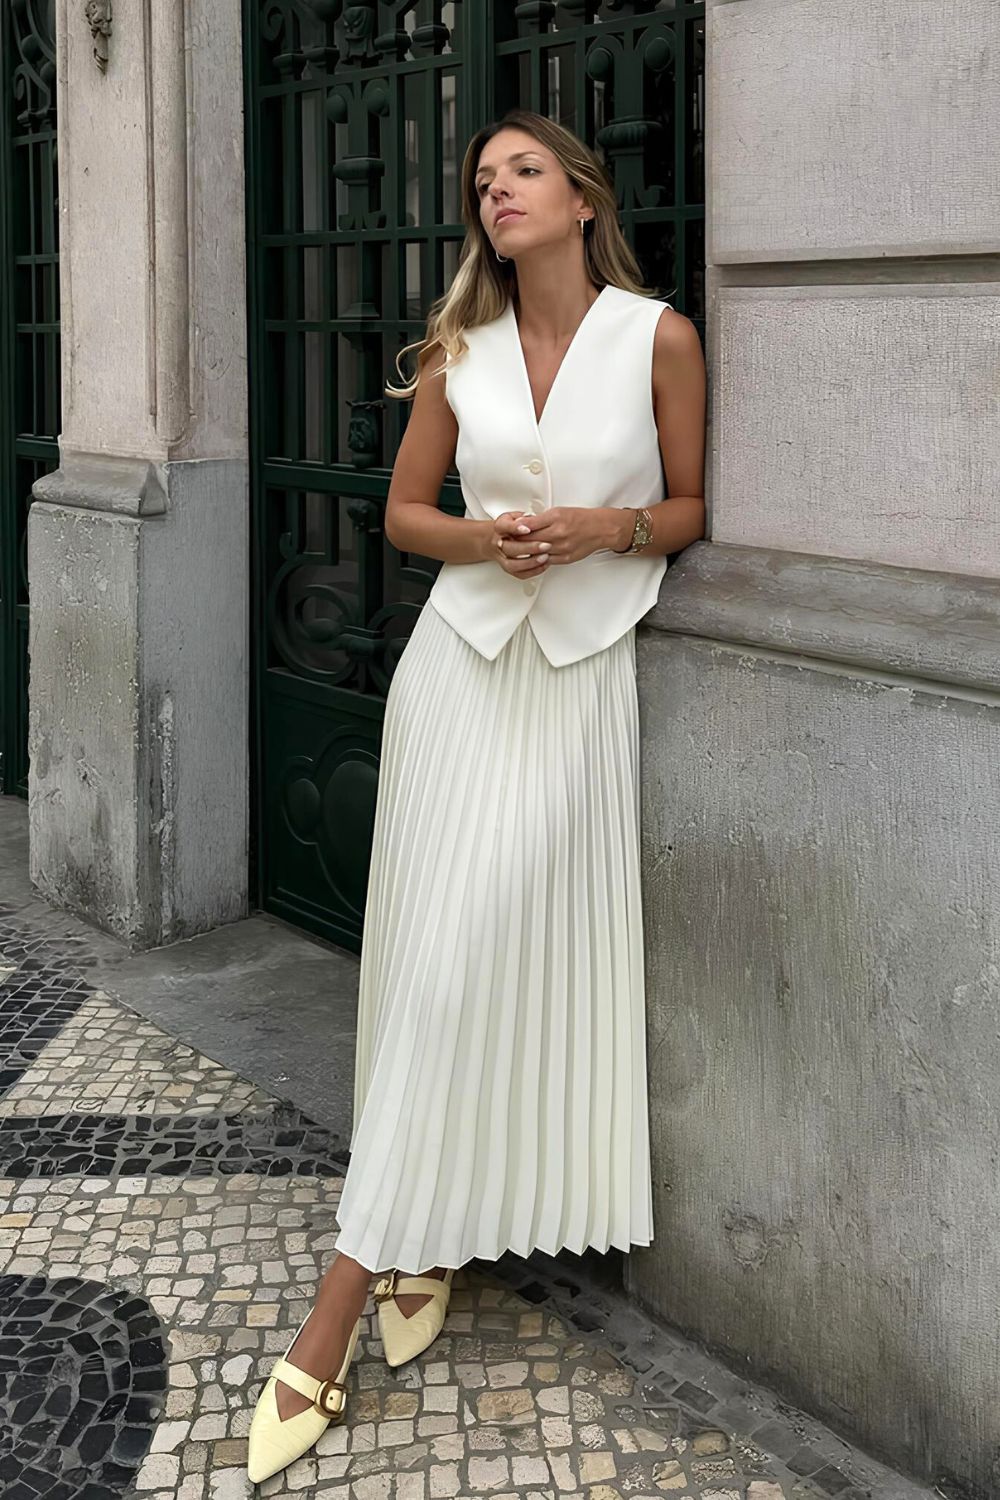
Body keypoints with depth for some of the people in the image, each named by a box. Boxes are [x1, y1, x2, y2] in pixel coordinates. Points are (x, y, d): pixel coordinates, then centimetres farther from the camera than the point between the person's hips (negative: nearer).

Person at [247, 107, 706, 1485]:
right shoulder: (459, 347, 7)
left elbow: (693, 509, 6)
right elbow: (404, 511, 13)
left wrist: (610, 526, -14)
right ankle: (423, 1234, 17)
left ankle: (344, 1300, 5)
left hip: (584, 676, -2)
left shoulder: (658, 337, -1)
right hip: (463, 661, 3)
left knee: (493, 956, -5)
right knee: (433, 954, 0)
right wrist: (485, 539, -8)